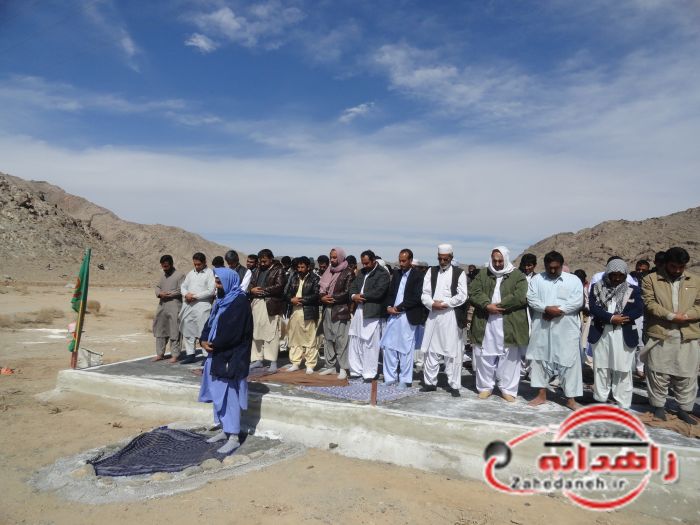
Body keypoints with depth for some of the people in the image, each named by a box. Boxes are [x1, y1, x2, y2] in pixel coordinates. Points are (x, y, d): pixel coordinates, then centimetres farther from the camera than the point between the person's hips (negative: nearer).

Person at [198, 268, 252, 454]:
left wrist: (213, 345, -11)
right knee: (218, 393, 15)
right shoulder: (222, 300, 14)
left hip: (231, 357, -9)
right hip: (218, 354, 9)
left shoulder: (240, 302, -16)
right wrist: (204, 340, -4)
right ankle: (225, 430, 27)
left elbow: (232, 333, -21)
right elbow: (210, 322, 13)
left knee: (229, 395, -6)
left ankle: (233, 437, 2)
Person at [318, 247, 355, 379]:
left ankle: (343, 368, 0)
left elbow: (348, 292, -10)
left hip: (340, 310, -6)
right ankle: (330, 365, 19)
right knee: (328, 338, 10)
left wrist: (332, 298, -11)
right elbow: (320, 287, 16)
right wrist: (322, 297, -4)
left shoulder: (348, 273, -4)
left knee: (340, 339, -7)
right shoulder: (328, 271, 15)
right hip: (327, 310, 7)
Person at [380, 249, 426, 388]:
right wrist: (389, 306, -4)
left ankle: (405, 380, 12)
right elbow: (390, 292, 14)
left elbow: (416, 298, -13)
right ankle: (390, 377, 18)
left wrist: (399, 308, -12)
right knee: (388, 346, 7)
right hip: (393, 315, 6)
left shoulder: (418, 275, -6)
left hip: (407, 317, -6)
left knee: (405, 349, 1)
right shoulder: (396, 273, 13)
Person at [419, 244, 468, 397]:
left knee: (453, 352, 0)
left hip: (451, 316, -3)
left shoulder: (459, 273, 1)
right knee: (430, 350, 8)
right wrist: (432, 304, -14)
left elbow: (462, 296, -8)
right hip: (433, 315, 4)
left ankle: (454, 385, 10)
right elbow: (425, 294, 4)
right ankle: (430, 382, 20)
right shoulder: (431, 271, 11)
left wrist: (444, 303, -11)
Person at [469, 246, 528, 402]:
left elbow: (520, 297, -11)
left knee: (509, 356, 3)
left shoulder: (518, 276, 2)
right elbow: (474, 292, -1)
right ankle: (485, 387, 20)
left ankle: (508, 389, 15)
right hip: (485, 323, 2)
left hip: (509, 324, -2)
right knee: (485, 355, 8)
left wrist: (498, 305, -14)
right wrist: (487, 305, -17)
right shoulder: (482, 274, 10)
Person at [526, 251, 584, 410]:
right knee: (540, 358, 7)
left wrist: (559, 310, -16)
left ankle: (570, 398, 8)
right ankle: (542, 394, 20)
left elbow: (577, 301, -7)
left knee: (569, 360, -1)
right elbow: (531, 299, -3)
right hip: (542, 326, 2)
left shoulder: (574, 280, 4)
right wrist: (547, 309, -19)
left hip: (566, 328, -2)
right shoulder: (536, 279, 7)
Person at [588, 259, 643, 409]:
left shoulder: (633, 290, 6)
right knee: (601, 368, 7)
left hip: (624, 335, 0)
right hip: (601, 333, 1)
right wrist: (611, 318, -18)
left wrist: (620, 318, -17)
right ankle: (601, 401, 19)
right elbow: (593, 307, -6)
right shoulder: (597, 288, 5)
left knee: (623, 370, 3)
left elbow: (639, 309, -5)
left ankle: (623, 405, 10)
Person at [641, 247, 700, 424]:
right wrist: (671, 316, -17)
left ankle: (684, 409, 21)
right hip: (660, 334, -2)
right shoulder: (651, 279, 2)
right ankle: (659, 407, 19)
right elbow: (649, 303, -8)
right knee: (659, 373, 5)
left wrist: (685, 316, -12)